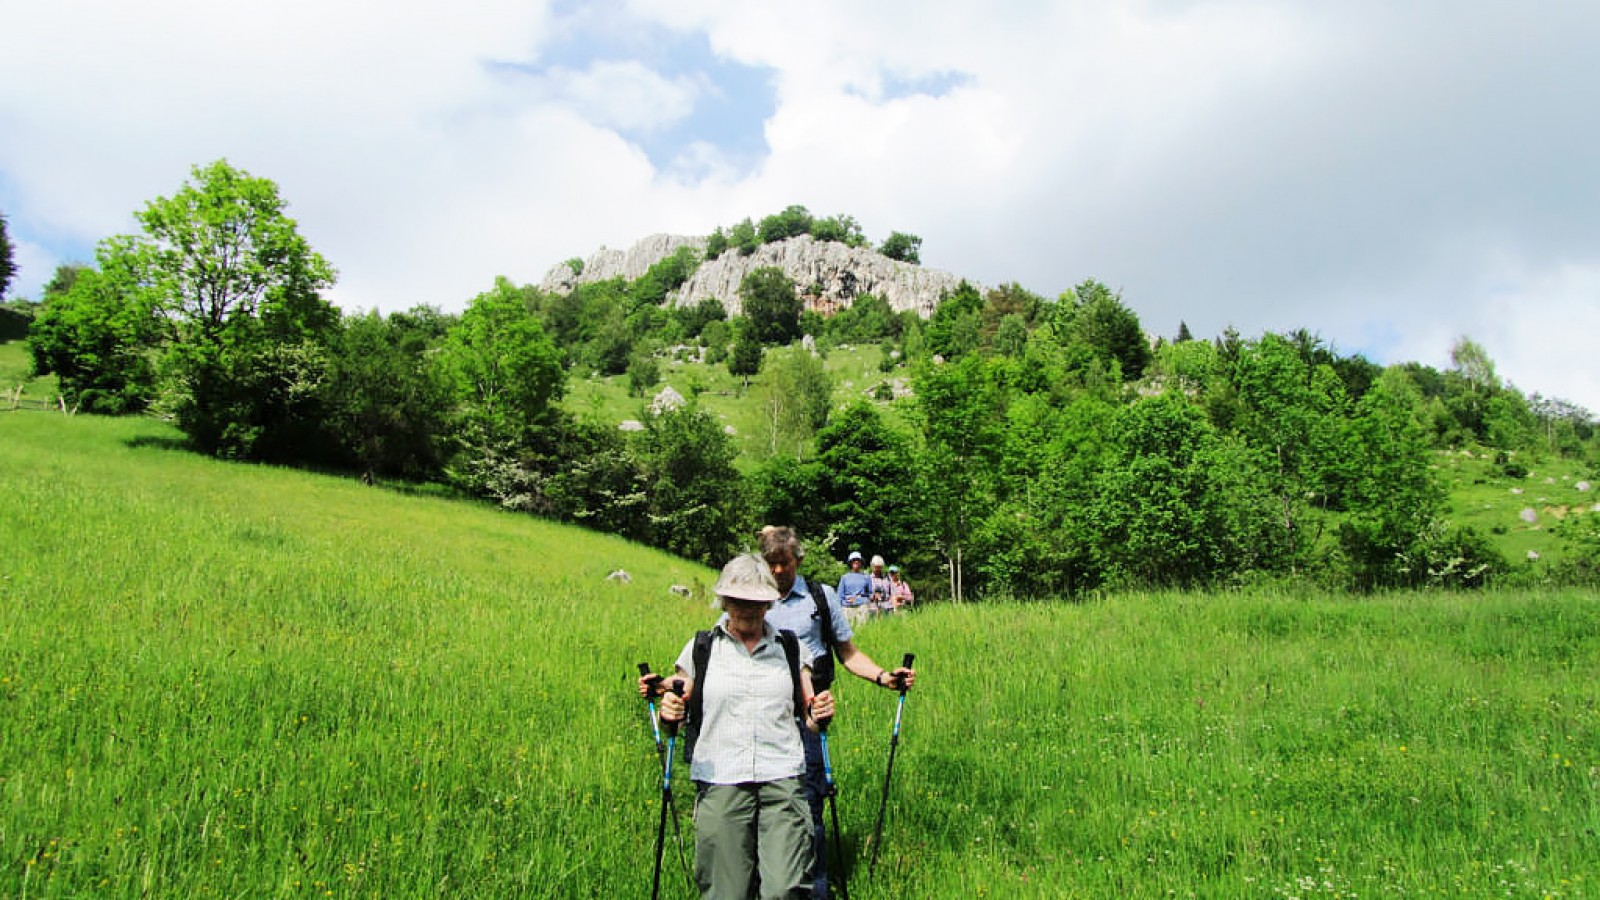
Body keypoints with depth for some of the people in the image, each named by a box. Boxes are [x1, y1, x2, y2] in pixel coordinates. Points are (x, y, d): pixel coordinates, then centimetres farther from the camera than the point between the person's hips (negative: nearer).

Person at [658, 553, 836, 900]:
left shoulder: (792, 649, 13)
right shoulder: (700, 649, 9)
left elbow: (808, 722, 17)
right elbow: (677, 712, 12)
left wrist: (820, 716, -5)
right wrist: (669, 712, -10)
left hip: (783, 780, 0)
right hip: (719, 783, 0)